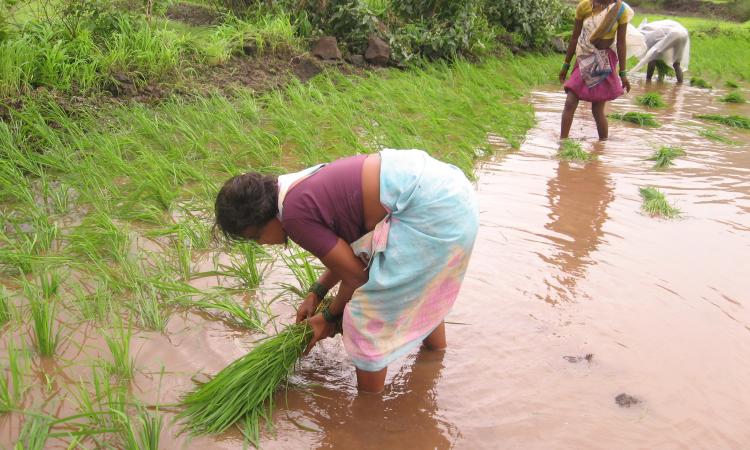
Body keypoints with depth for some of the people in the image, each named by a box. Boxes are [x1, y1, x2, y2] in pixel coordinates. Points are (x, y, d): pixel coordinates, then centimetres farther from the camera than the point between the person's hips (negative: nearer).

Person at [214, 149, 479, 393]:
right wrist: (315, 295, 25)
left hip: (429, 211, -10)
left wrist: (330, 317, 12)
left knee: (368, 315, 4)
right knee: (419, 288, 33)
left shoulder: (294, 215, -13)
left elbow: (355, 275, -5)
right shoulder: (303, 185, 14)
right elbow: (349, 250, 23)